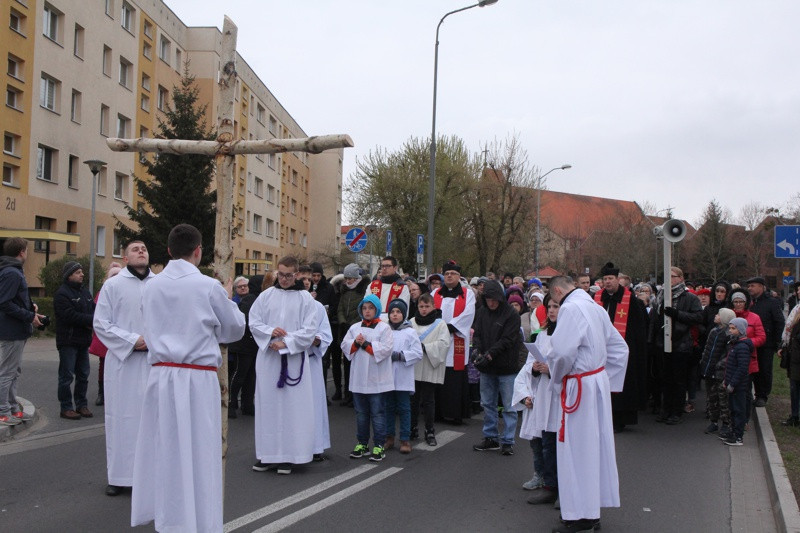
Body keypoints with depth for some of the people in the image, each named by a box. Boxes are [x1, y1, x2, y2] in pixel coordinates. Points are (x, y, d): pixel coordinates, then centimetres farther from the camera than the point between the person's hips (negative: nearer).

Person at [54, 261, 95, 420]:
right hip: (68, 341, -8)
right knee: (67, 376, -2)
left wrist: (92, 321, -12)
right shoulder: (62, 294, -11)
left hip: (83, 341, 8)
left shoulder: (85, 292, 15)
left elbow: (94, 310, 10)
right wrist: (90, 319, -17)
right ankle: (66, 408, 4)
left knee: (83, 375, 12)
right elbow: (70, 316, -21)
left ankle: (81, 405, 21)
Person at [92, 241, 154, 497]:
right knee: (121, 416, 4)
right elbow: (100, 323, -2)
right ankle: (119, 476, 14)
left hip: (154, 360, 1)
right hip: (122, 360, -1)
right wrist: (132, 340, -11)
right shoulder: (113, 285, 0)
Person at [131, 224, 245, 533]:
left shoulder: (151, 286, 3)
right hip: (197, 379, -4)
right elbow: (234, 330, 4)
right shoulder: (209, 287, -8)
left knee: (161, 447, 12)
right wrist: (228, 299, 21)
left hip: (160, 376, 4)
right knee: (197, 452, 2)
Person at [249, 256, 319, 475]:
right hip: (268, 357, 2)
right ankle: (267, 453, 12)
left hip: (294, 358, -2)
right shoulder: (266, 295, 8)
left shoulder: (305, 298, 1)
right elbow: (253, 322, 7)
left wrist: (285, 343, -12)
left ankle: (288, 456, 5)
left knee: (293, 406, -2)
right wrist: (270, 332, -11)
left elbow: (310, 330, -3)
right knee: (267, 404, 4)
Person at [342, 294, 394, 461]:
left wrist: (366, 344, -14)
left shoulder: (384, 328, -2)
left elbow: (386, 349, -14)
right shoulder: (354, 328, 12)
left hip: (377, 379, -5)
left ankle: (379, 446, 6)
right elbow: (345, 346, 6)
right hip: (358, 377, 5)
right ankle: (362, 443, 22)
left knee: (377, 413, 0)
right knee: (361, 412, 12)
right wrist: (356, 343, -13)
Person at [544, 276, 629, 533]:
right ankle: (593, 507, 25)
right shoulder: (595, 306, 12)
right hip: (599, 382, 9)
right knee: (596, 445, 14)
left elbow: (562, 351, -25)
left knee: (577, 450, -1)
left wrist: (555, 375, -6)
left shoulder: (570, 308, -16)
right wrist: (608, 378, 17)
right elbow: (619, 347, 18)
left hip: (580, 386, -9)